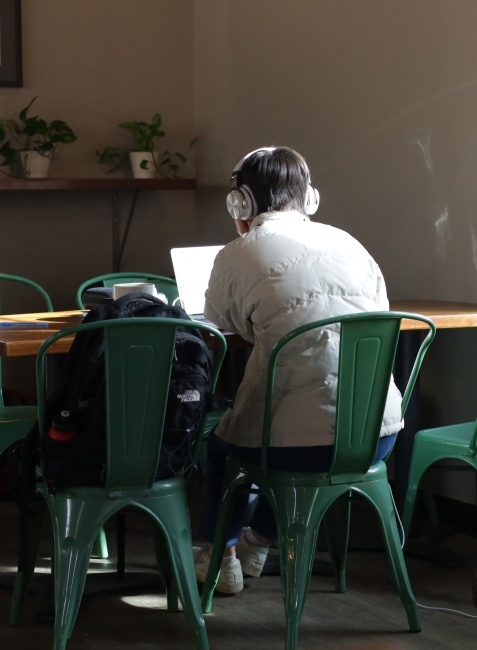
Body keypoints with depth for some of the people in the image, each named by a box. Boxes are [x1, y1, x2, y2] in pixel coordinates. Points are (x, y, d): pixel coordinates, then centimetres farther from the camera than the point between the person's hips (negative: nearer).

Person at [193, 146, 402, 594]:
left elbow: (217, 336, 12)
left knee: (218, 435, 29)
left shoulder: (237, 255, -1)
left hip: (304, 445, -4)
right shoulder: (347, 243, 10)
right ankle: (259, 541, 51)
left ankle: (218, 557, 43)